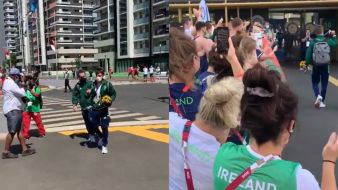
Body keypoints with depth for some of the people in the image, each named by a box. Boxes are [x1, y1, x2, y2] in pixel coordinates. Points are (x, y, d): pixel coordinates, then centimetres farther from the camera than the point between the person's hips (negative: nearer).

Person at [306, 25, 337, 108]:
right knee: (324, 84, 10)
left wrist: (307, 63, 2)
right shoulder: (328, 41, -4)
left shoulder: (312, 42, -11)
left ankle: (318, 96, -14)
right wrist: (334, 36, 27)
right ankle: (322, 101, 12)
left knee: (315, 82, 12)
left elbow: (308, 54, -9)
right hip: (325, 66, 1)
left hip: (316, 66, -1)